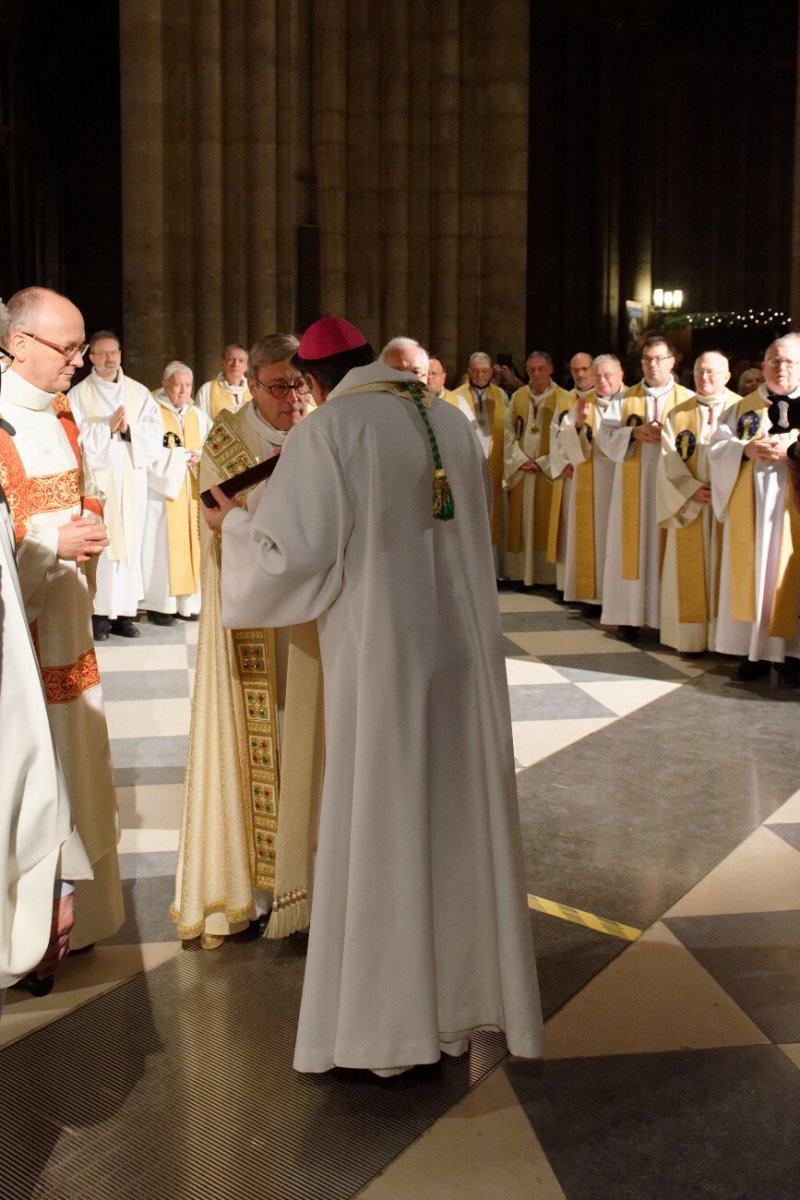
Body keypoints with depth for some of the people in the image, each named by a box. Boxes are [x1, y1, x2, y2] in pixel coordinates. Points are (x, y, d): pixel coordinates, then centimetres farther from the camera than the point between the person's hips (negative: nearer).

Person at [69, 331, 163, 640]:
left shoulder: (139, 392, 12)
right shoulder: (78, 394, 3)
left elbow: (155, 431, 3)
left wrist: (128, 428, -13)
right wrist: (108, 427, -14)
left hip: (131, 480, 3)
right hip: (96, 479, -3)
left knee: (131, 543, 2)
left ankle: (125, 611, 7)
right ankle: (99, 613, -2)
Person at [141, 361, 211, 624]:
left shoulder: (198, 416, 15)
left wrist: (200, 457, -11)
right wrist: (184, 456, -13)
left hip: (191, 493, 6)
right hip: (162, 489, -6)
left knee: (189, 543, 4)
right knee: (162, 545, -5)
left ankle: (186, 602, 8)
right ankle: (159, 605, -1)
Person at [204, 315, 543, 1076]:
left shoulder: (325, 434, -11)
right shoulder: (452, 422, 8)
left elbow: (292, 554, -15)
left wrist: (233, 522, 5)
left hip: (384, 658, -6)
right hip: (463, 648, 6)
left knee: (384, 826, 6)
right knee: (461, 814, 16)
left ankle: (395, 1019, 18)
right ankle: (467, 989, 31)